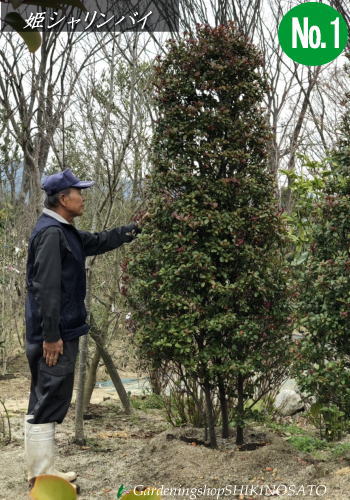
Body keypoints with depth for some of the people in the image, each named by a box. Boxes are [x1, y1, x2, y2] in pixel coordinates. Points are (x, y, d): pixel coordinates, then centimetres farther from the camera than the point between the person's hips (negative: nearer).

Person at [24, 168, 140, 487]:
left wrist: (134, 229, 30)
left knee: (45, 403, 14)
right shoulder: (51, 233, -16)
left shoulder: (64, 232, 16)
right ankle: (42, 479, 0)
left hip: (61, 331, 11)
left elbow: (99, 241, 31)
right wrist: (51, 335, -23)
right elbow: (47, 288, -22)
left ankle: (43, 472, 24)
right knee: (48, 404, -6)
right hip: (55, 334, -11)